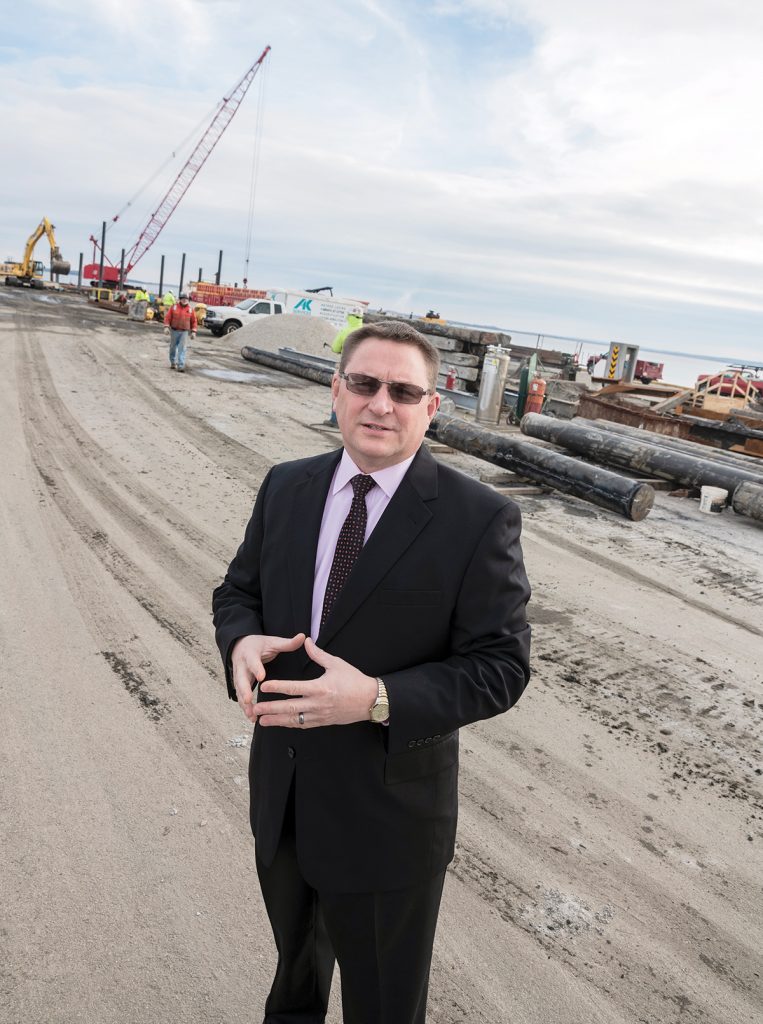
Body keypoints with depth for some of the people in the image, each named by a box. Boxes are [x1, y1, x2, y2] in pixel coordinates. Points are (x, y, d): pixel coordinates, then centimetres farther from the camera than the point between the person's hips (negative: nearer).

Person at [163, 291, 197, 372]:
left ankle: (181, 366, -15)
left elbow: (194, 321, 6)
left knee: (182, 349, -10)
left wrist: (193, 332, -1)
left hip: (184, 332, -1)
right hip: (174, 331, 1)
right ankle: (173, 363, 29)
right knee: (173, 348, 12)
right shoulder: (173, 307, 1)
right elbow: (167, 317, -1)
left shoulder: (190, 310, 3)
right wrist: (166, 327, -12)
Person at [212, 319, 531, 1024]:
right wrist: (242, 642, -16)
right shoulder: (287, 487, -3)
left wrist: (376, 699, -30)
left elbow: (501, 667, -18)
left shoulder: (480, 519, -19)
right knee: (295, 948, 34)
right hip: (280, 792, 5)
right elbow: (238, 589, 8)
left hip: (388, 813, -4)